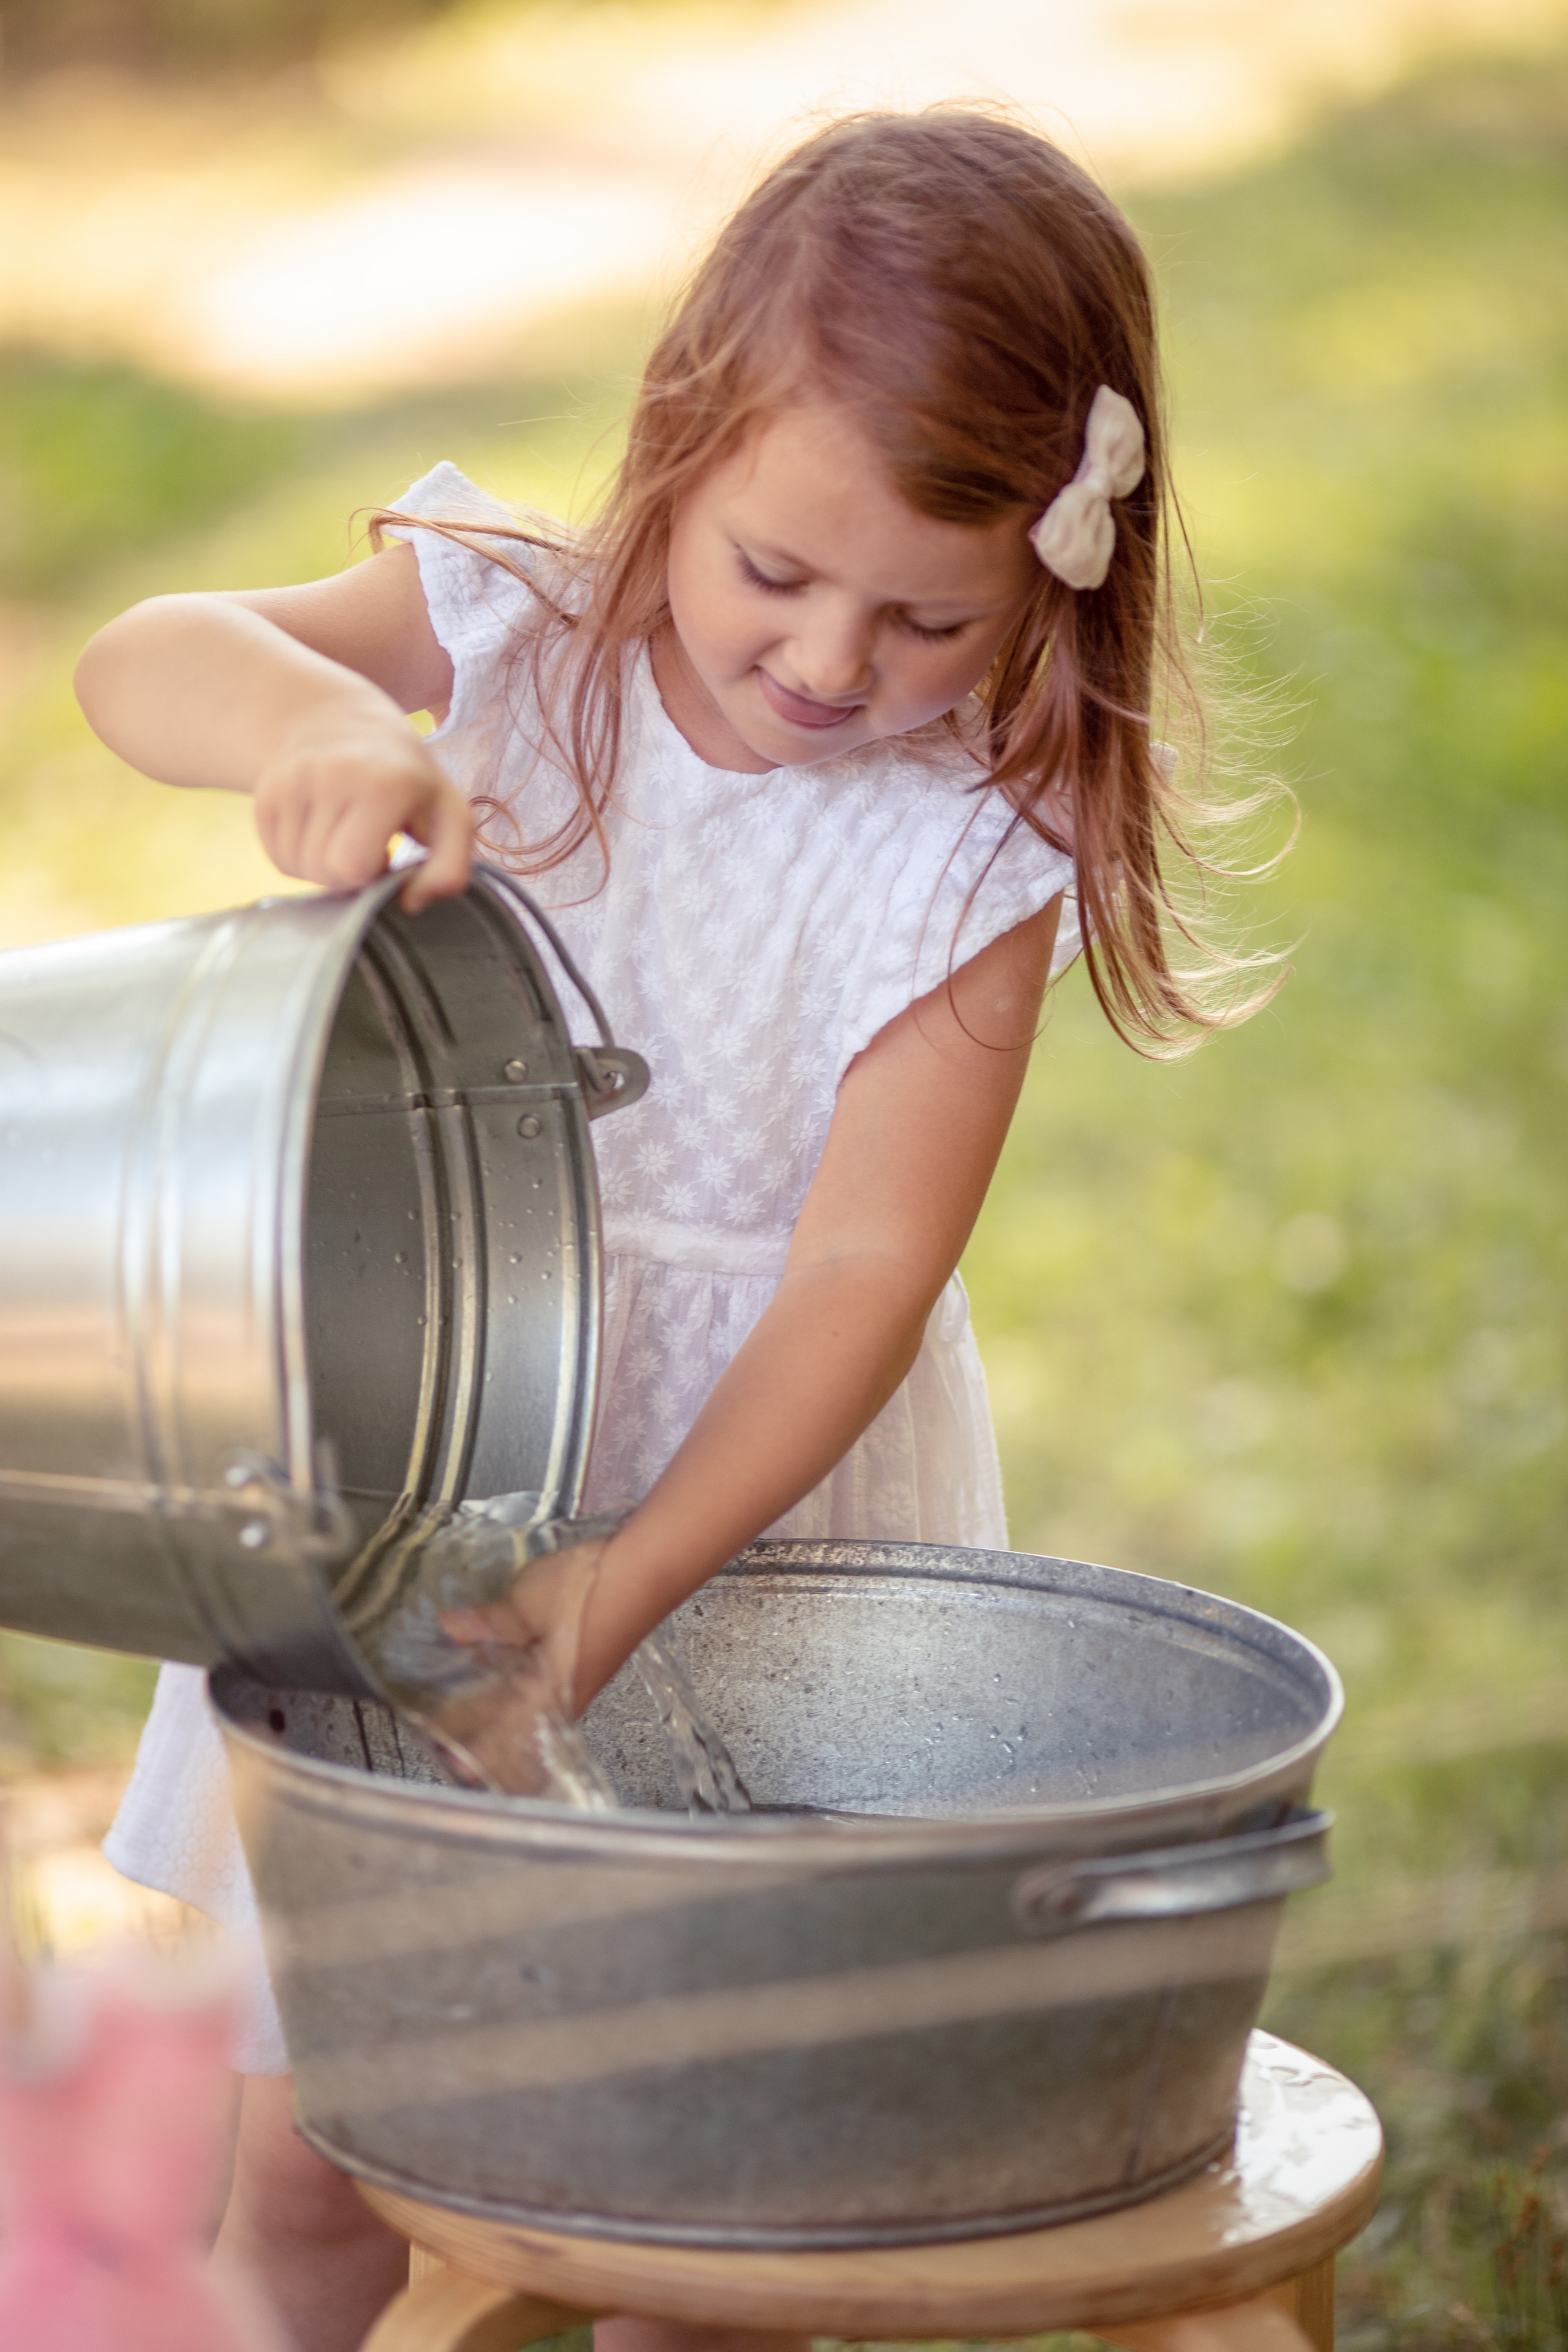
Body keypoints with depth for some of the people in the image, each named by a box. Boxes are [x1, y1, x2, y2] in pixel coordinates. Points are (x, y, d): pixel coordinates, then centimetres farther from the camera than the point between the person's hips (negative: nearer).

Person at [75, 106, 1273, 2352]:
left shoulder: (978, 844, -15)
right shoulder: (507, 635, -10)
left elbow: (864, 1265, -18)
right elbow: (138, 663, -21)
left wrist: (623, 1584, -28)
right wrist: (315, 708, -44)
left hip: (757, 1495, -1)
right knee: (300, 2153, 8)